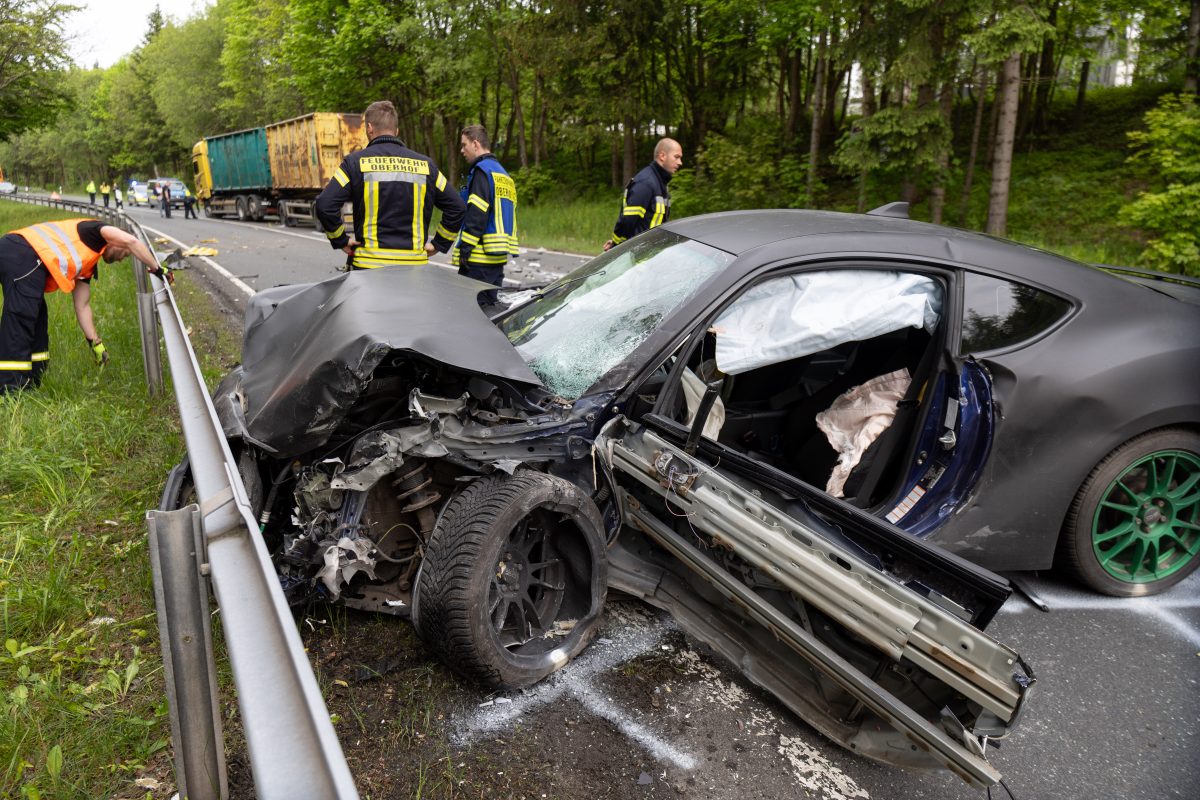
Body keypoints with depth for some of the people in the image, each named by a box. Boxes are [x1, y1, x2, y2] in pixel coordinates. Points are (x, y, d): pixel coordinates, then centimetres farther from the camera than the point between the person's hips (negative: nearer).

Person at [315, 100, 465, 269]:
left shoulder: (356, 162, 0)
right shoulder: (425, 164, 8)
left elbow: (324, 205, -9)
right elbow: (457, 207, 9)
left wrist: (341, 240, 3)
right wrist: (438, 244, 12)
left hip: (369, 264, -2)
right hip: (414, 266, 2)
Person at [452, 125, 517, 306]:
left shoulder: (482, 170, -8)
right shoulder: (504, 175, 21)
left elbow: (477, 214, -17)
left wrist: (465, 248, -16)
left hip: (480, 258, -10)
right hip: (499, 257, 10)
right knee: (491, 306, 14)